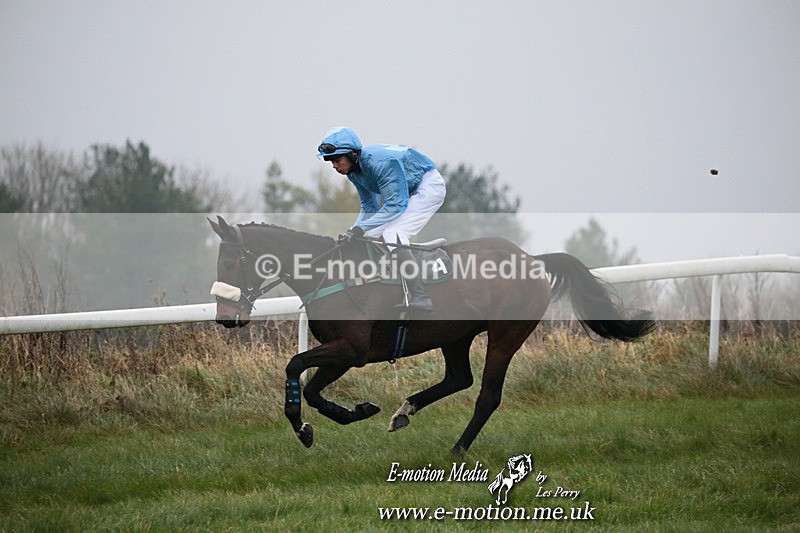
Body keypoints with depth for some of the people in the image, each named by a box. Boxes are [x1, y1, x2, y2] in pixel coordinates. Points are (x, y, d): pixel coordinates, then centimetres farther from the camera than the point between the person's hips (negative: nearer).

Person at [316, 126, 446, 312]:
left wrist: (361, 228, -34)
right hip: (405, 192, 10)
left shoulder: (379, 162, -32)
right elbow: (369, 207, 7)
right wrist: (353, 233, -9)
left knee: (392, 235, -25)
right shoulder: (354, 171, -3)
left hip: (429, 187, -10)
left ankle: (420, 298, -29)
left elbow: (396, 204, -33)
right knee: (370, 237, 2)